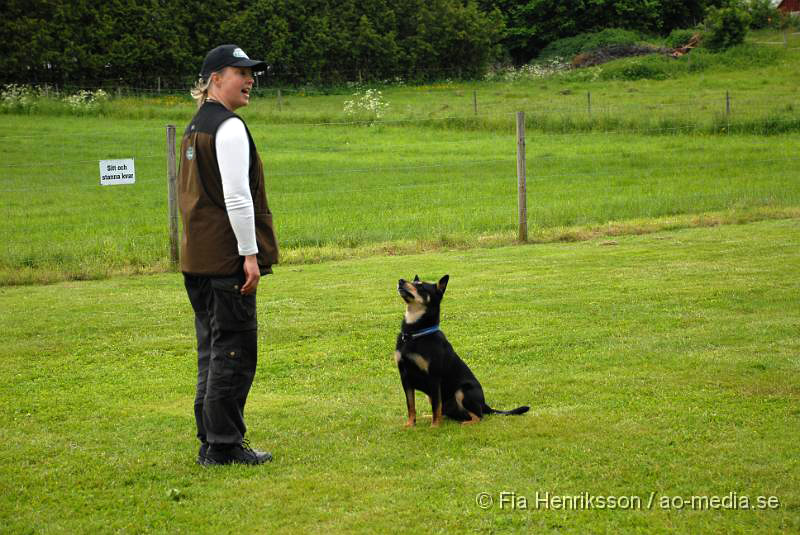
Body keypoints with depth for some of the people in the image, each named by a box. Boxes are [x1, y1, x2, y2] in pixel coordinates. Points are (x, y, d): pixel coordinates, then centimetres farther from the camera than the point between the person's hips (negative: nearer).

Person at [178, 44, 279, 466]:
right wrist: (250, 254, -17)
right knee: (234, 351, -4)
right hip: (229, 257, -10)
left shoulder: (195, 128, 18)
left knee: (212, 351, 14)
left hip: (199, 256, 10)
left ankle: (210, 443, 18)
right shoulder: (229, 127, -12)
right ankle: (224, 444, -1)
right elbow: (236, 197, -19)